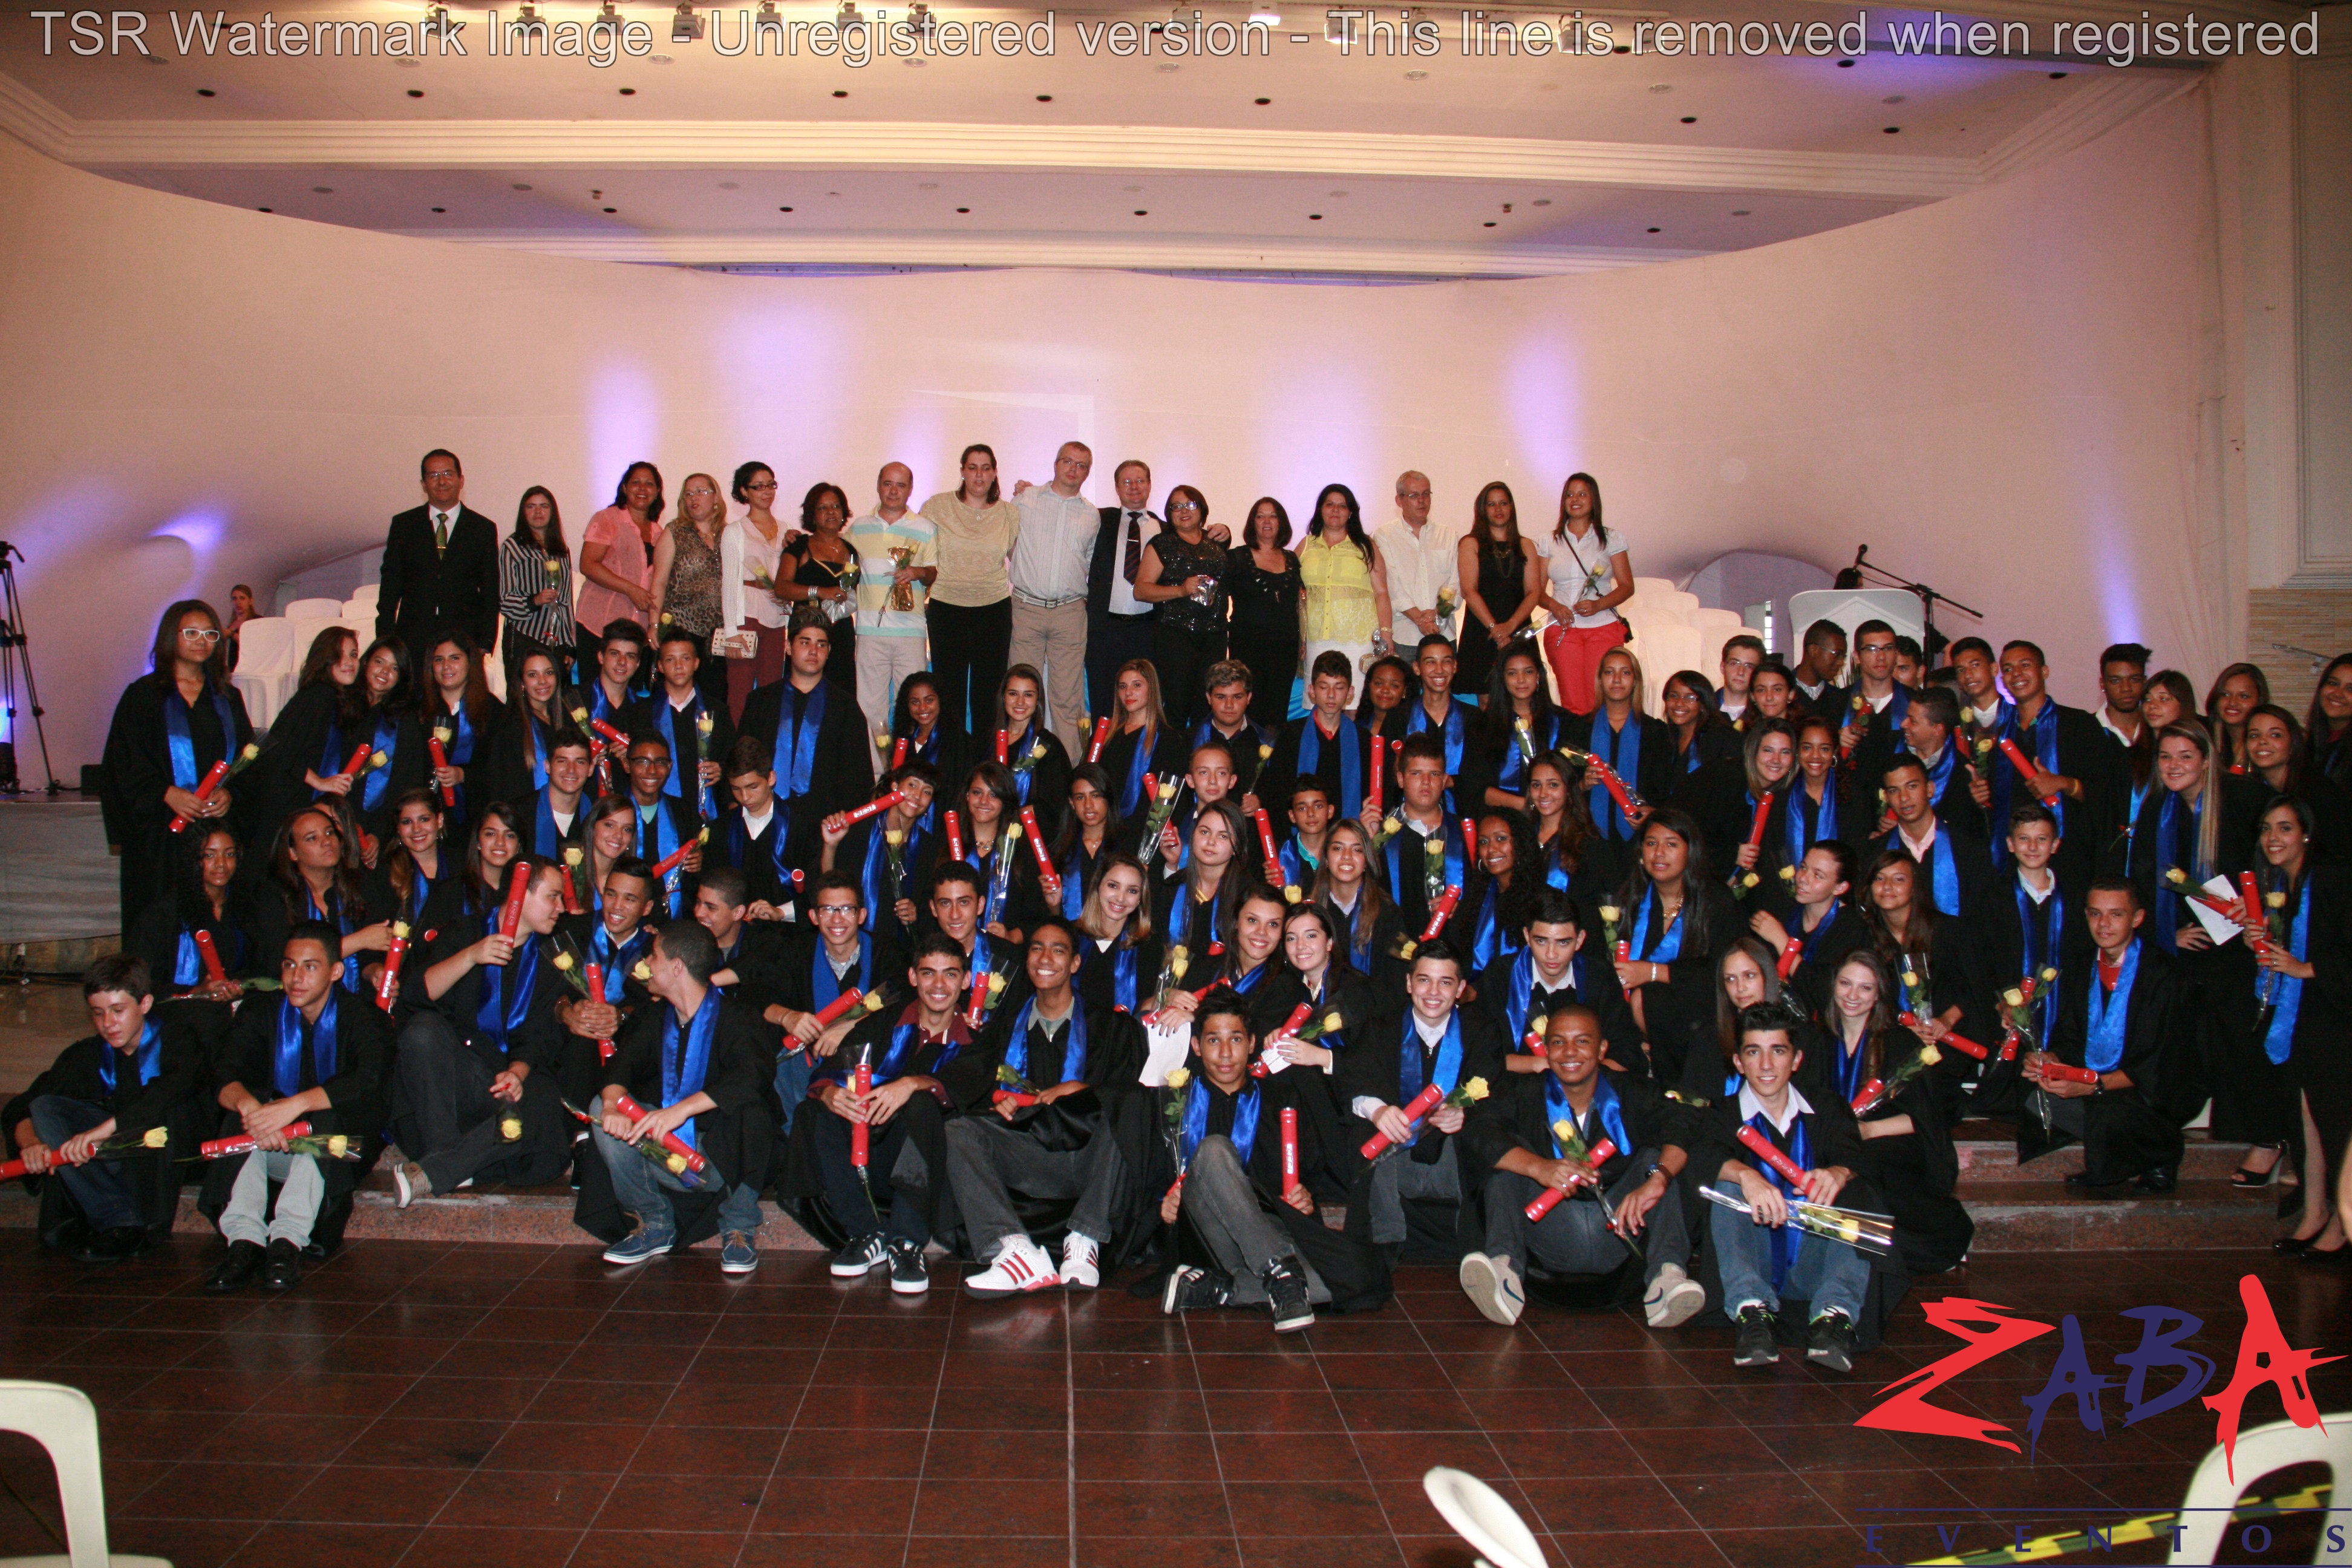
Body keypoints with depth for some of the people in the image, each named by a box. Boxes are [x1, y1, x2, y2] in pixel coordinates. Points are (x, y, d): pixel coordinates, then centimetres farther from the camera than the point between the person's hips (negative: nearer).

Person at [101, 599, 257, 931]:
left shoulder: (227, 699, 16)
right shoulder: (143, 696, 5)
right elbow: (125, 764, -2)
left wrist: (230, 793, -9)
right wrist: (167, 794, -17)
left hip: (222, 829, 3)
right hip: (161, 833, -3)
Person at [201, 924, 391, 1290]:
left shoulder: (360, 1016, -6)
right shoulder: (261, 1014, 5)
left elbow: (368, 1079, -25)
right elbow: (225, 1073, -11)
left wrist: (296, 1104, -40)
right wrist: (247, 1104, -35)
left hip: (342, 1150, -3)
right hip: (276, 1151, 3)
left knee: (323, 1119, -33)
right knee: (244, 1114, -25)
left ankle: (289, 1239, -42)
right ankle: (244, 1239, -36)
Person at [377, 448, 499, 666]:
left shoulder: (483, 528, 9)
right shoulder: (403, 525, 11)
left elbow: (490, 593, 7)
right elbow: (390, 585, 10)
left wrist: (486, 646, -1)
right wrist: (384, 640, 1)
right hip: (412, 641, 1)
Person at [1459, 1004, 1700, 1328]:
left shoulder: (1630, 1093, 6)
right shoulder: (1526, 1093, 5)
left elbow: (1680, 1126, -14)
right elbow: (1479, 1131, -14)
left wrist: (1657, 1178, -36)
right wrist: (1539, 1167, -32)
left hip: (1617, 1234, 0)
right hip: (1552, 1239, 0)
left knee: (1655, 1155, -14)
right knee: (1511, 1152, -13)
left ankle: (1668, 1274, -36)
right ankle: (1504, 1268, -36)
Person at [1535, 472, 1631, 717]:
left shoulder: (1610, 539, 9)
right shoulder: (1549, 542, 12)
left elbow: (1627, 586, 5)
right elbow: (1538, 590, 11)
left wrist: (1598, 605, -12)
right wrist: (1554, 606, -10)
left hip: (1604, 628, -1)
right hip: (1562, 630, 1)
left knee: (1603, 701, -11)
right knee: (1572, 704, -6)